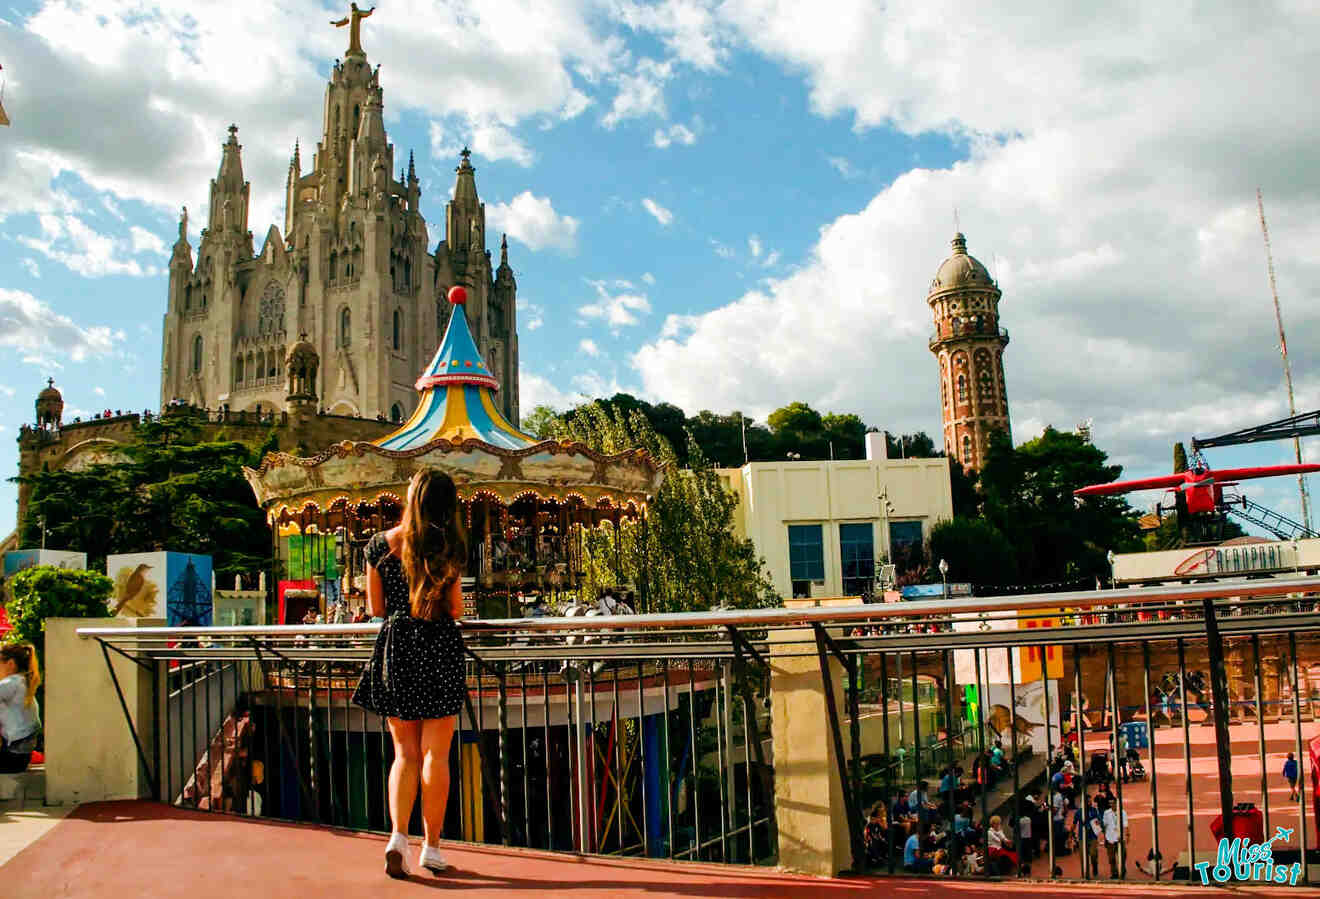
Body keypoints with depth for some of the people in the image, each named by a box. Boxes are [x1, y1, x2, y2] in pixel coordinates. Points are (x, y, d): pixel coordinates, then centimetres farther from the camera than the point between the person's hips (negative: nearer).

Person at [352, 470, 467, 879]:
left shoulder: (380, 544, 2)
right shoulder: (447, 546, -5)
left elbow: (376, 607, 6)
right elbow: (455, 609, -4)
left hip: (395, 648, 2)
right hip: (439, 650, -2)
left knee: (405, 753, 12)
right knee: (436, 754, 6)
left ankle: (398, 835, -4)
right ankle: (431, 847, 11)